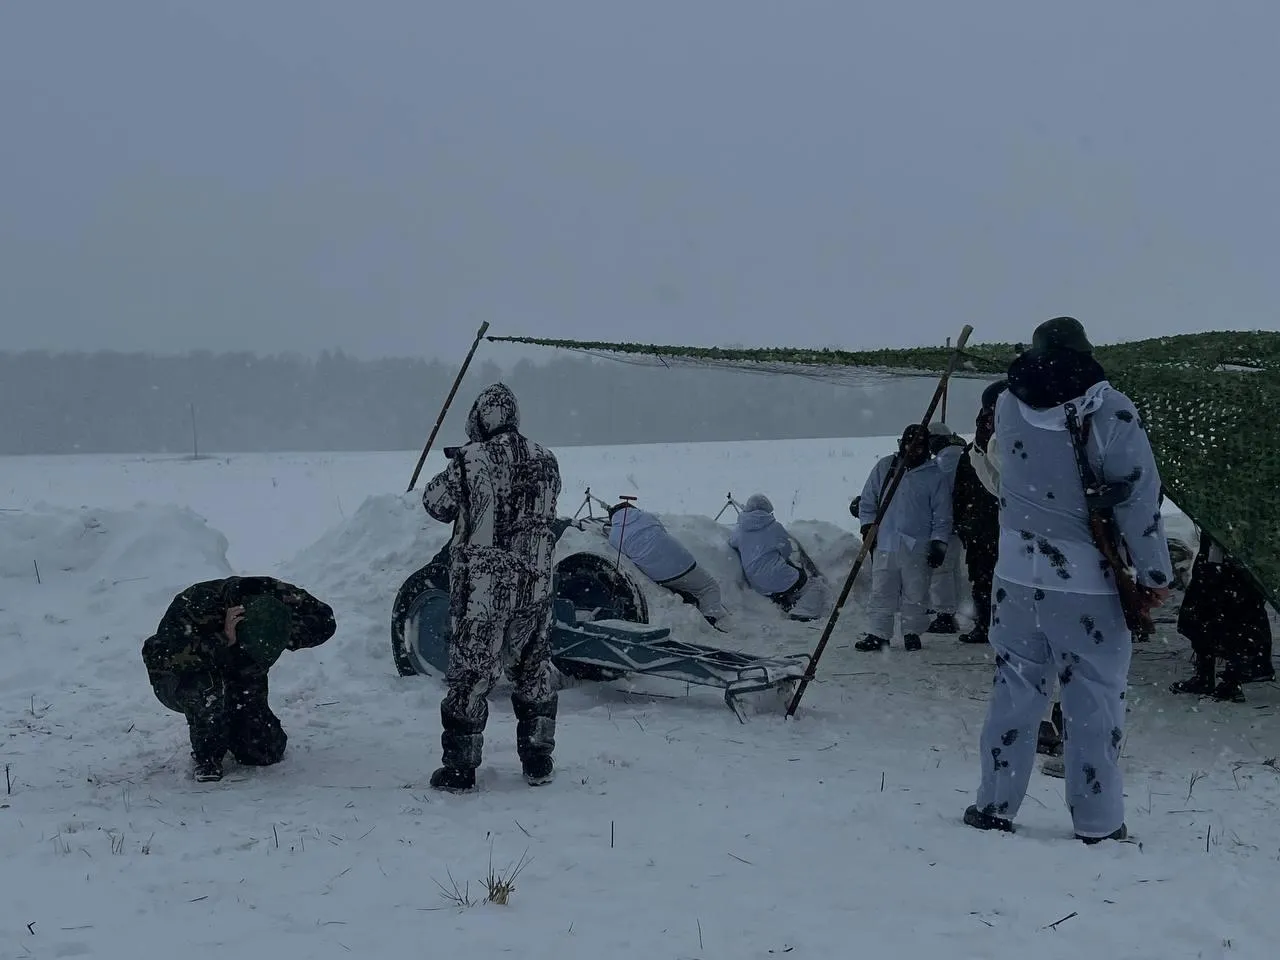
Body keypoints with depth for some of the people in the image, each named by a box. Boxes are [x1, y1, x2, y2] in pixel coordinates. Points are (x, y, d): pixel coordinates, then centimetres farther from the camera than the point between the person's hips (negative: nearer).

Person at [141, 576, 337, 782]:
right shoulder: (198, 605, -36)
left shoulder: (276, 597, -24)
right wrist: (222, 640, -47)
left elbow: (324, 622, -15)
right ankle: (206, 755, -12)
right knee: (207, 687, -40)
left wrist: (285, 633, -34)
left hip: (241, 682, 4)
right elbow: (155, 652, -44)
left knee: (267, 753, -10)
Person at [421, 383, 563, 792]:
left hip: (481, 586, -4)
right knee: (534, 670, 16)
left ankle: (459, 766, 10)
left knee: (470, 673, 5)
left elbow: (436, 503, -1)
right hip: (535, 585, 4)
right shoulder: (544, 460, 0)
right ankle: (538, 761, 22)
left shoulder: (469, 461, -13)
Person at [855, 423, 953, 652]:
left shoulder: (934, 476, 0)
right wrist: (867, 526, 4)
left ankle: (912, 633, 18)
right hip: (884, 544, 2)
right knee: (880, 594, 3)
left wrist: (939, 543, -4)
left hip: (917, 547, -2)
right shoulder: (884, 468, 6)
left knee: (915, 595, 5)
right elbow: (867, 501, 14)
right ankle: (877, 634, 9)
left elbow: (942, 515, 2)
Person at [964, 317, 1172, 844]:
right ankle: (1097, 824, 9)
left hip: (1018, 578, 3)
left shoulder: (1009, 407, 1)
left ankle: (994, 807, 17)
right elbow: (1139, 499, -11)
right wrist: (1154, 575, -5)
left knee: (1014, 691, 13)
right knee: (1094, 701, 5)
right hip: (1088, 585, -3)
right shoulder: (1112, 412, -10)